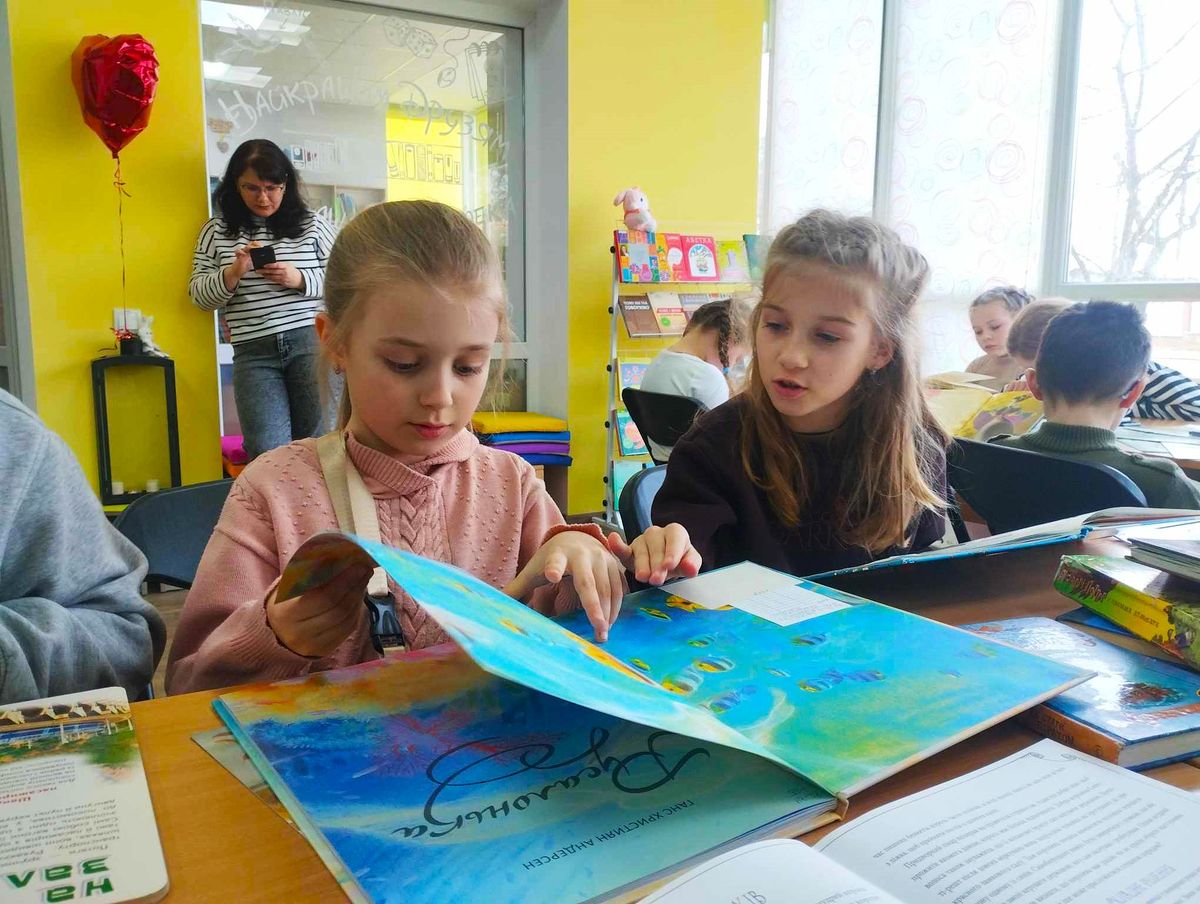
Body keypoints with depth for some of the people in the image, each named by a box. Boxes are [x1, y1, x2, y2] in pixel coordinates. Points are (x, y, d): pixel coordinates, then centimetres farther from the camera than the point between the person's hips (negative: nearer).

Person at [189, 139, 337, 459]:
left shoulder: (313, 225, 8)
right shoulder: (217, 231, 11)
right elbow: (200, 296, 8)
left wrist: (300, 280, -9)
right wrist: (234, 272, -10)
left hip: (311, 341, 0)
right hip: (254, 353, 1)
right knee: (270, 453, -8)